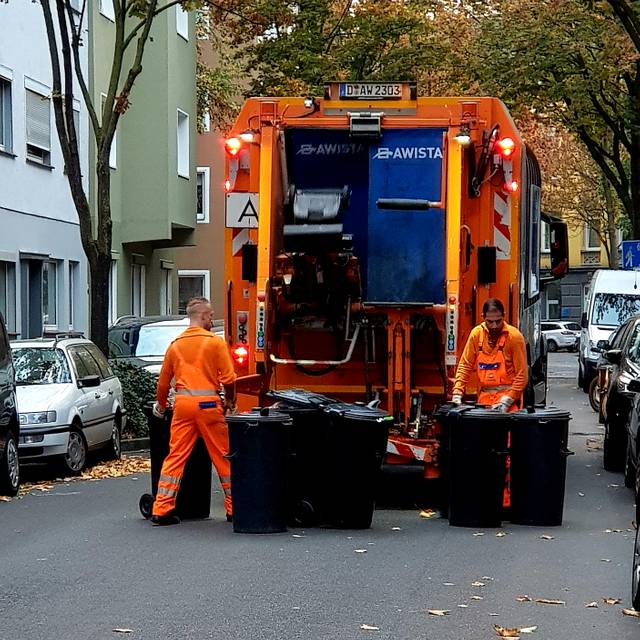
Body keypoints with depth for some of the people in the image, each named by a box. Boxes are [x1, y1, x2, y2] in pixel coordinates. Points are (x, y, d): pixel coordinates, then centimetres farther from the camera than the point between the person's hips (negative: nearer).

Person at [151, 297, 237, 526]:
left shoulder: (175, 344, 11)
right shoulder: (215, 342, -2)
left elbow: (163, 380, 17)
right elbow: (229, 378, -5)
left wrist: (161, 404, 34)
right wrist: (230, 402, 12)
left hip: (182, 403, 4)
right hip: (208, 403, -4)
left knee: (175, 456, 6)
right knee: (223, 456, 6)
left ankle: (161, 510, 2)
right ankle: (233, 508, 12)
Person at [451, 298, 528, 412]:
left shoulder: (514, 337, -9)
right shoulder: (476, 334, 2)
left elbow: (522, 375, -9)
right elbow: (465, 365, 6)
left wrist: (507, 401, -16)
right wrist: (457, 393, -5)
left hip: (508, 396, -3)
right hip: (484, 398, 3)